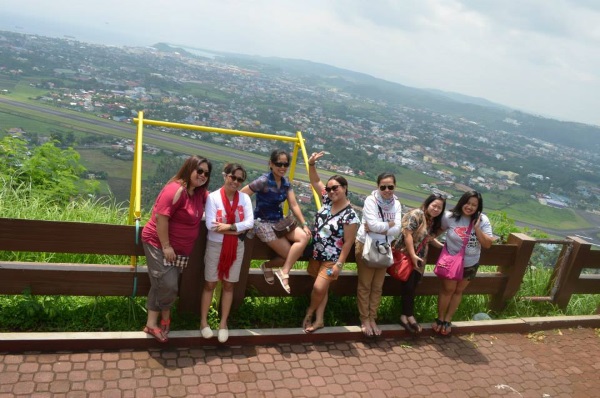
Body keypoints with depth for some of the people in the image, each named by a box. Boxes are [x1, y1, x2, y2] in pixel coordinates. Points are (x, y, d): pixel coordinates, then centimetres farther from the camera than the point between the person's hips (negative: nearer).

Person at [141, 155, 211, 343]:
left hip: (179, 248, 8)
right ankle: (165, 317, 15)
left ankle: (152, 323, 24)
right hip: (159, 244, -8)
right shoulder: (176, 190, -21)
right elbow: (160, 218, -23)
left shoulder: (200, 193, 4)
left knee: (161, 286, 14)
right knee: (168, 285, -10)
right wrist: (166, 246, -22)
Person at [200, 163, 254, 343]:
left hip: (236, 248, 3)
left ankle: (223, 323, 24)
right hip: (215, 246, -3)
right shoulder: (213, 197, -12)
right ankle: (203, 321, 23)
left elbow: (250, 222, -12)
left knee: (229, 285, 12)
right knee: (210, 284, 9)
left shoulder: (245, 198, -3)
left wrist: (228, 226, -21)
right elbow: (211, 225, -20)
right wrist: (237, 229, -19)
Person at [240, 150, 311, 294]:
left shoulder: (286, 182, 4)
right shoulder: (263, 181, -19)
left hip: (280, 221, 8)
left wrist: (304, 225, -4)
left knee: (304, 237, -16)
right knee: (291, 255, -19)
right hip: (263, 222, -7)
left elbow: (294, 205, 3)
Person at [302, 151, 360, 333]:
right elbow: (315, 181, 4)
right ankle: (319, 320, 33)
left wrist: (339, 264, -19)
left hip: (332, 259, -6)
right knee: (321, 289, 18)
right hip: (316, 253, 7)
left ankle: (310, 311, 17)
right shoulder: (328, 200, -5)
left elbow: (348, 242, -19)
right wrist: (311, 164, -12)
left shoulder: (350, 216, -22)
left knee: (319, 288, -12)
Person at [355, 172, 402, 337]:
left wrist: (378, 228, -20)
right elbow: (373, 225, -25)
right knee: (365, 286, 5)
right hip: (366, 246, -5)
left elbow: (397, 230, -10)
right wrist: (390, 224, -11)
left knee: (377, 287, 12)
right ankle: (364, 319, 17)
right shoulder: (371, 200, -15)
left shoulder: (396, 204, 0)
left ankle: (372, 318, 25)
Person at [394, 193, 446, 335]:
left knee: (412, 287, 5)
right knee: (408, 286, -5)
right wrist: (412, 255, -20)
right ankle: (409, 317, 6)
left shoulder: (434, 222, 10)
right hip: (406, 255, -7)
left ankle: (405, 316, 12)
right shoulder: (416, 214, -15)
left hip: (419, 259, 7)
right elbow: (407, 234, -19)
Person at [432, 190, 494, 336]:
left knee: (458, 291, 16)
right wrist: (438, 243, -12)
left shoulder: (483, 220, -15)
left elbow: (488, 244, -18)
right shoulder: (450, 217, -18)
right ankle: (440, 318, 26)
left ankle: (448, 320, 31)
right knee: (448, 289, 7)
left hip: (470, 264, 2)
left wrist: (477, 228, -27)